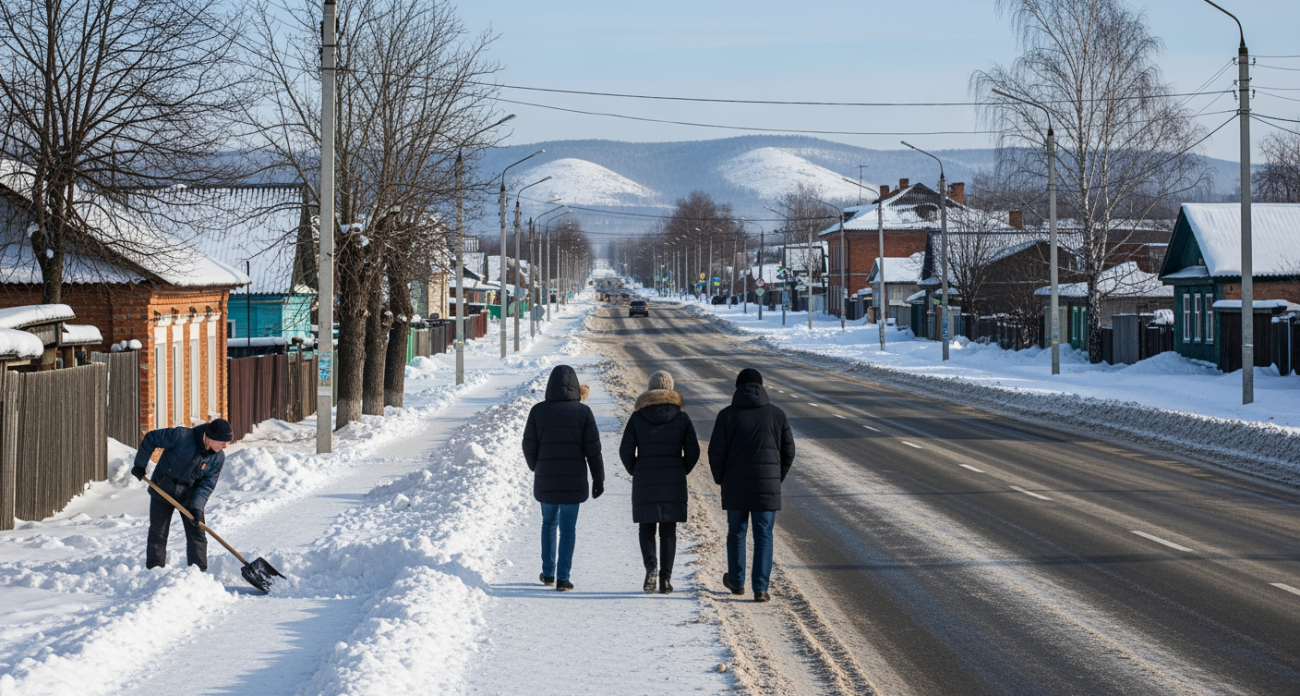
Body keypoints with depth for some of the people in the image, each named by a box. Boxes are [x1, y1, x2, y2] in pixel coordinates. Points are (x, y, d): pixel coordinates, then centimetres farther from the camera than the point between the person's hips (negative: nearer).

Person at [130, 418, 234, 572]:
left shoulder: (218, 458, -14)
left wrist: (197, 507, -26)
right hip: (162, 493, -3)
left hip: (189, 497, 3)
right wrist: (140, 465, -11)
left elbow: (207, 484, -13)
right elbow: (151, 438, -17)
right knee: (157, 535, 3)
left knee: (197, 535, -1)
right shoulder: (181, 436, -27)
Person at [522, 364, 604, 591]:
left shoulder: (538, 411, -3)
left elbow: (529, 447, 0)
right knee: (568, 527, 4)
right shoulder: (582, 411, -6)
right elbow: (593, 449, -5)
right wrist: (598, 479, 4)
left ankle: (548, 573, 23)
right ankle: (563, 578, 1)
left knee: (549, 523, 19)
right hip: (573, 480, -1)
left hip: (545, 480, 2)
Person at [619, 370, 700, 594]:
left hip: (644, 482, -1)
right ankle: (666, 579, 5)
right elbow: (693, 452, -2)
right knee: (668, 530, 7)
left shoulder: (638, 417, -2)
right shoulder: (681, 418, 0)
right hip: (673, 483, 1)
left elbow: (626, 451, -4)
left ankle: (651, 564, -17)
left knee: (647, 527, 9)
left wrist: (636, 472, 11)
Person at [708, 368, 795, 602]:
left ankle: (736, 582, 30)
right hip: (767, 485, 0)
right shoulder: (776, 414, 2)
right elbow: (788, 451, 4)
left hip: (735, 485, 0)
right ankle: (760, 589, -4)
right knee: (763, 536, 4)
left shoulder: (727, 415, -3)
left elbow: (716, 452, -5)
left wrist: (722, 480, 11)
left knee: (736, 531, 17)